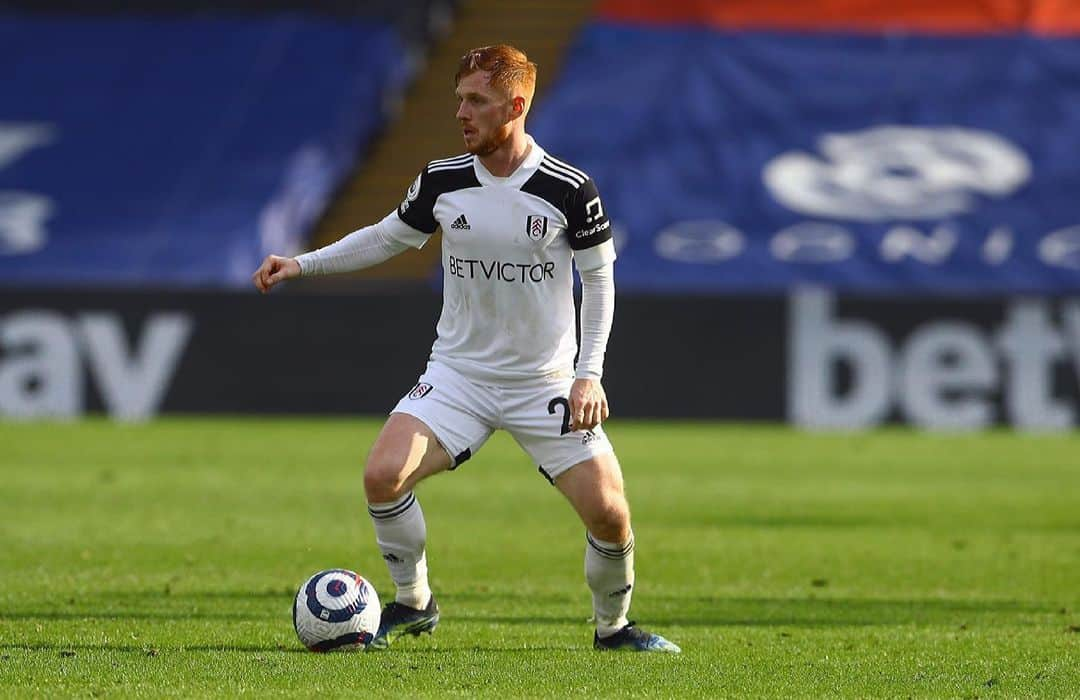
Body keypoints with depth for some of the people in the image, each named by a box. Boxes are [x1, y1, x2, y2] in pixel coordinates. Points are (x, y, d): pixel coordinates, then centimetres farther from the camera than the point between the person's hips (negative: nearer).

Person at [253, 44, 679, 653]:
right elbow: (387, 238, 13)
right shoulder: (443, 181, -3)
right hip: (458, 374, 2)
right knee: (383, 474, -20)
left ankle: (613, 626, 19)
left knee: (609, 513, -11)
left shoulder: (569, 189, -10)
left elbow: (599, 279, -1)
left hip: (547, 383, -2)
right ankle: (413, 603, 3)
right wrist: (301, 264, 4)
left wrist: (589, 373, -9)